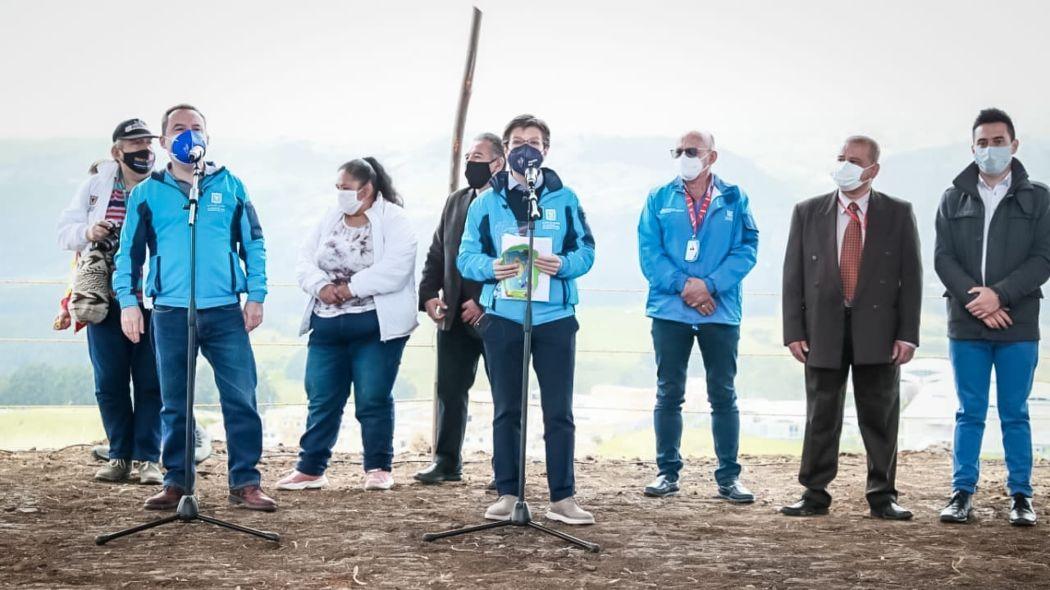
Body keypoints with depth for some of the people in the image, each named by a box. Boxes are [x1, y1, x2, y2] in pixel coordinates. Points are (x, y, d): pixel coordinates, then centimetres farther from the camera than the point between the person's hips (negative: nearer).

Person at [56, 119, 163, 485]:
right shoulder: (96, 184, 9)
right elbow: (65, 230, 11)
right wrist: (86, 232, -10)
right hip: (104, 299, 2)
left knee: (150, 381, -1)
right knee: (110, 381, 5)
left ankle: (147, 458, 6)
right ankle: (119, 456, 15)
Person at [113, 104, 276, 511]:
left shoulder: (231, 187, 9)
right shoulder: (147, 193, 8)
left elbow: (254, 243, 10)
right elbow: (129, 251, 10)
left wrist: (256, 296, 4)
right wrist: (128, 300, 0)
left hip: (226, 312, 0)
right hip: (170, 313, 0)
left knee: (241, 399, -5)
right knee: (175, 404, 7)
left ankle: (245, 483, 2)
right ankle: (176, 483, 15)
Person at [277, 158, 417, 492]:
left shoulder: (393, 221, -6)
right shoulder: (330, 219, 12)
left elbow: (394, 269, -20)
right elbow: (305, 260, 7)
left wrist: (352, 287, -19)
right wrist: (320, 285, -13)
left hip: (375, 326, -5)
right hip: (327, 324, 5)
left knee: (373, 399, 0)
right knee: (321, 399, 6)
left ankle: (379, 468, 11)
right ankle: (309, 469, 12)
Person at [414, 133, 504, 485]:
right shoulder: (455, 202, 14)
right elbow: (437, 254, 16)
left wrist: (484, 302, -17)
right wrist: (428, 295, 2)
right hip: (455, 316, 6)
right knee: (450, 390, 7)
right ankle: (447, 462, 15)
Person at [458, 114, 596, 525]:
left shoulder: (564, 199, 6)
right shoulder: (485, 202, 7)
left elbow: (586, 250, 5)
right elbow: (466, 256, 5)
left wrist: (563, 264, -17)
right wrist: (490, 268, -17)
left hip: (555, 318, -1)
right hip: (502, 317, 1)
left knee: (559, 412, 0)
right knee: (506, 411, 7)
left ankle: (562, 498, 5)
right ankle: (507, 495, 14)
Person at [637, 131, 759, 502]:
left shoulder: (734, 199, 5)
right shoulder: (659, 199, 7)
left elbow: (747, 249, -3)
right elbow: (649, 252, -1)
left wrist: (709, 285, -15)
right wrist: (683, 285, -14)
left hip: (720, 312, 0)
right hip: (669, 311, 1)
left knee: (723, 396, 3)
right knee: (668, 394, 5)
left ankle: (728, 477, 8)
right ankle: (667, 472, 13)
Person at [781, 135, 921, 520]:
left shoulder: (898, 214, 4)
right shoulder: (808, 212, 6)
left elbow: (911, 276, 2)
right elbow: (793, 275, 5)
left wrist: (907, 334, -6)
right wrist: (794, 331, -3)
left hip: (878, 332, 0)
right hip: (824, 331, 1)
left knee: (880, 417, 4)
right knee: (821, 416, 5)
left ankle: (882, 496, 13)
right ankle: (815, 495, 13)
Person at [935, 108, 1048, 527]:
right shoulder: (954, 199, 9)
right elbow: (943, 258, 3)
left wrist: (999, 295, -14)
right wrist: (976, 300, -11)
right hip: (966, 325, 1)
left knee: (1015, 414, 5)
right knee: (969, 413, 5)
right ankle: (962, 493, 9)